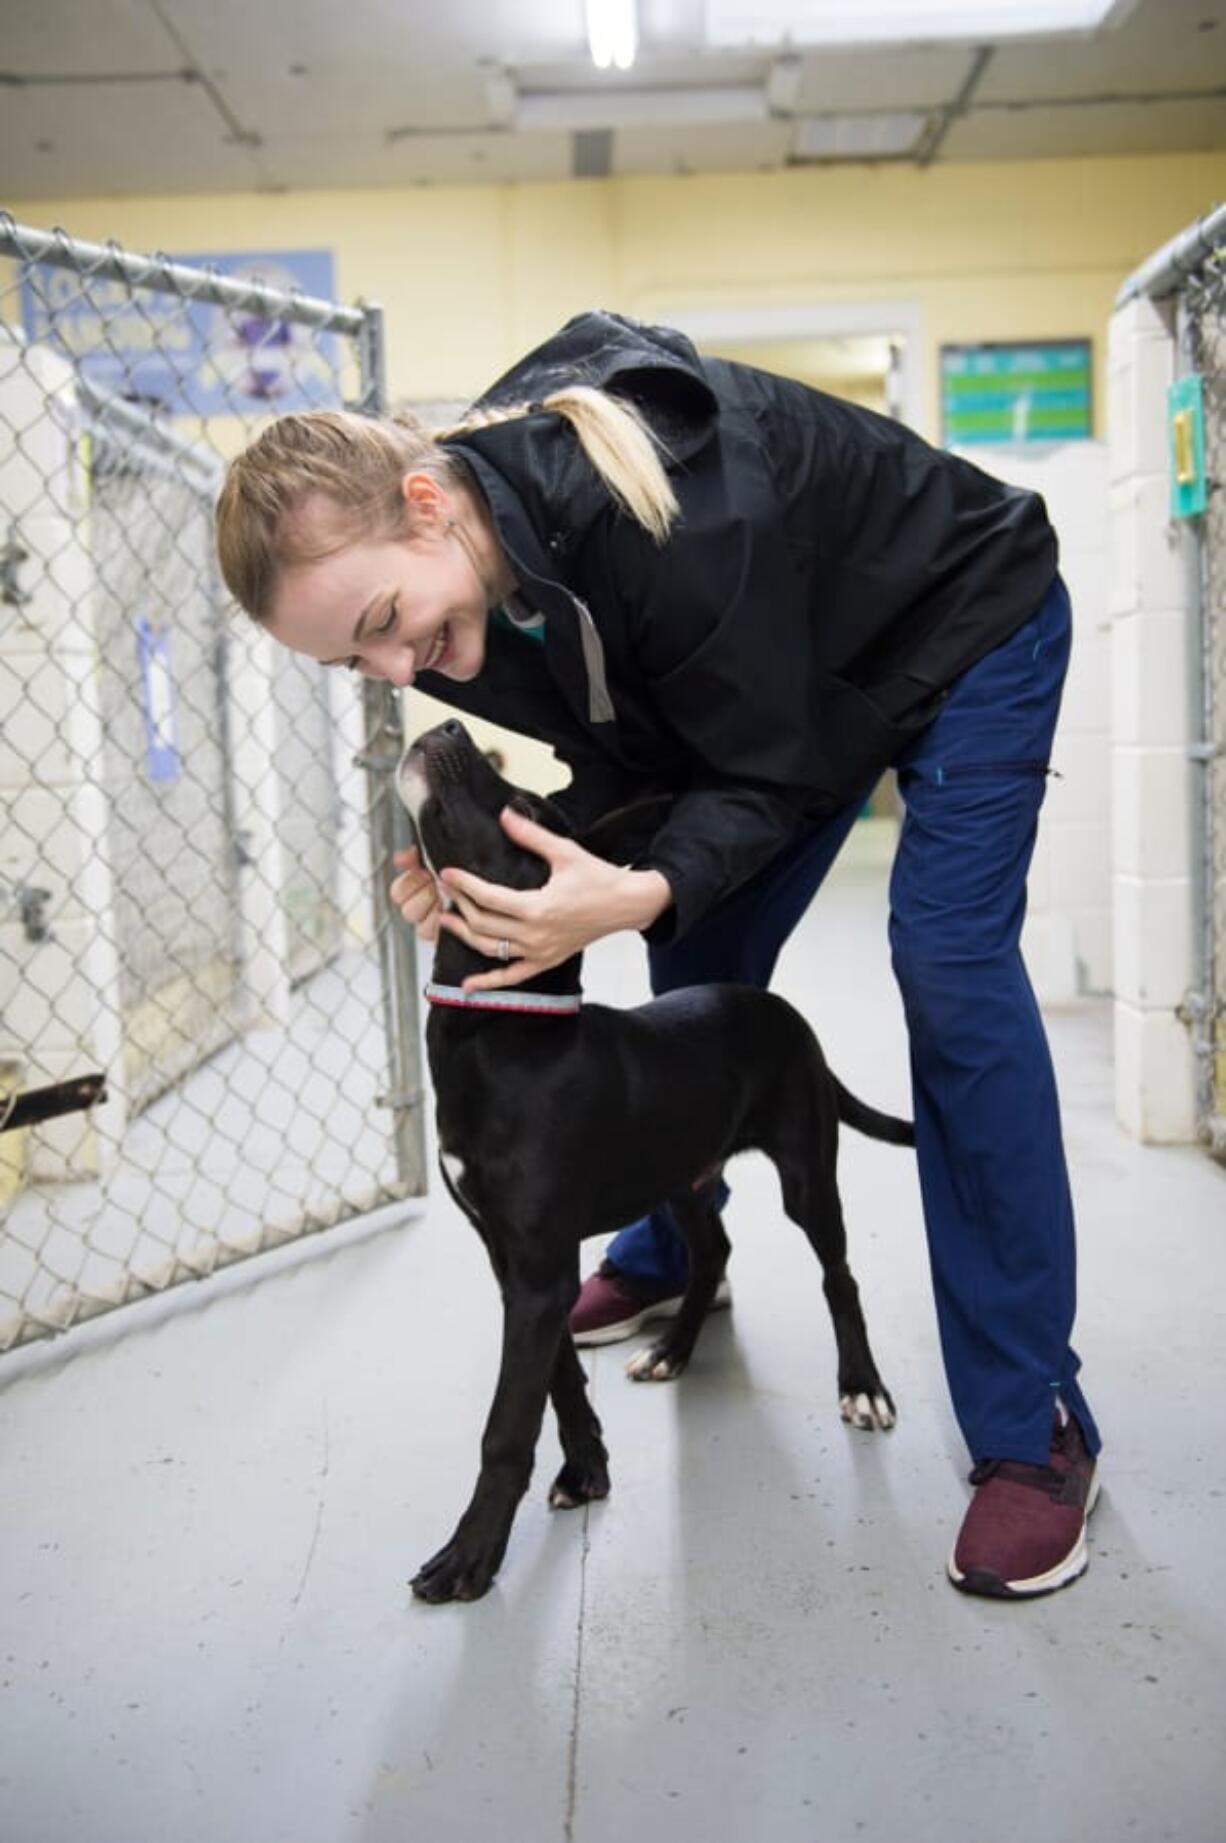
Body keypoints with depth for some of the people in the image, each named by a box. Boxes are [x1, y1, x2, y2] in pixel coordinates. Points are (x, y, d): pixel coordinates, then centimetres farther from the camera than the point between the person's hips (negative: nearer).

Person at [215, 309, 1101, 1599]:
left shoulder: (658, 515, -42)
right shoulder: (476, 560, -19)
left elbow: (771, 774, -31)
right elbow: (626, 758, -9)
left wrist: (645, 894, -48)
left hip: (967, 625, -7)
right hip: (788, 669, 8)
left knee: (949, 965, -19)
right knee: (696, 970, 10)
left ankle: (1032, 1429, -12)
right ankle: (665, 1257, 36)